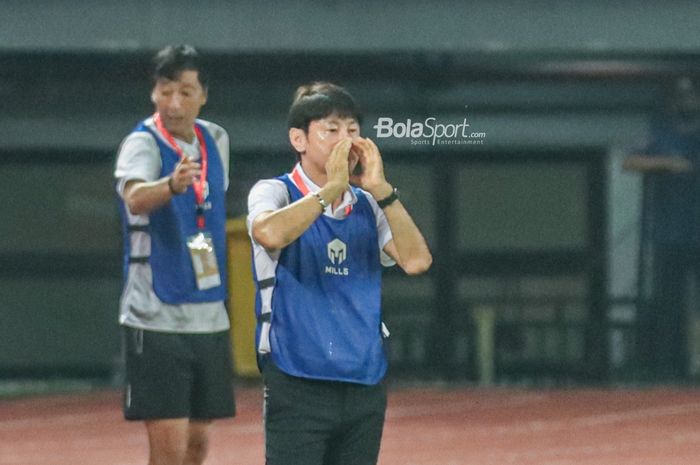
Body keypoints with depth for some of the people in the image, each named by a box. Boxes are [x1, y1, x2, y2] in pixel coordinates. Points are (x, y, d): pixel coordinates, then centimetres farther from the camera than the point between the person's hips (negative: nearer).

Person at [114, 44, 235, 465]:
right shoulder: (142, 143, -13)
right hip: (157, 317, -6)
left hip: (210, 316, 6)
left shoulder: (216, 140, 8)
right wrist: (173, 184, -56)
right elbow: (135, 196, -35)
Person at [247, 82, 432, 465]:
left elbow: (416, 260, -3)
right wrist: (331, 188, -19)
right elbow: (269, 233, -25)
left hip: (365, 386, 5)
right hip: (298, 386, -5)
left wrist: (380, 189, -9)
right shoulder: (275, 192, -1)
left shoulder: (368, 205, 12)